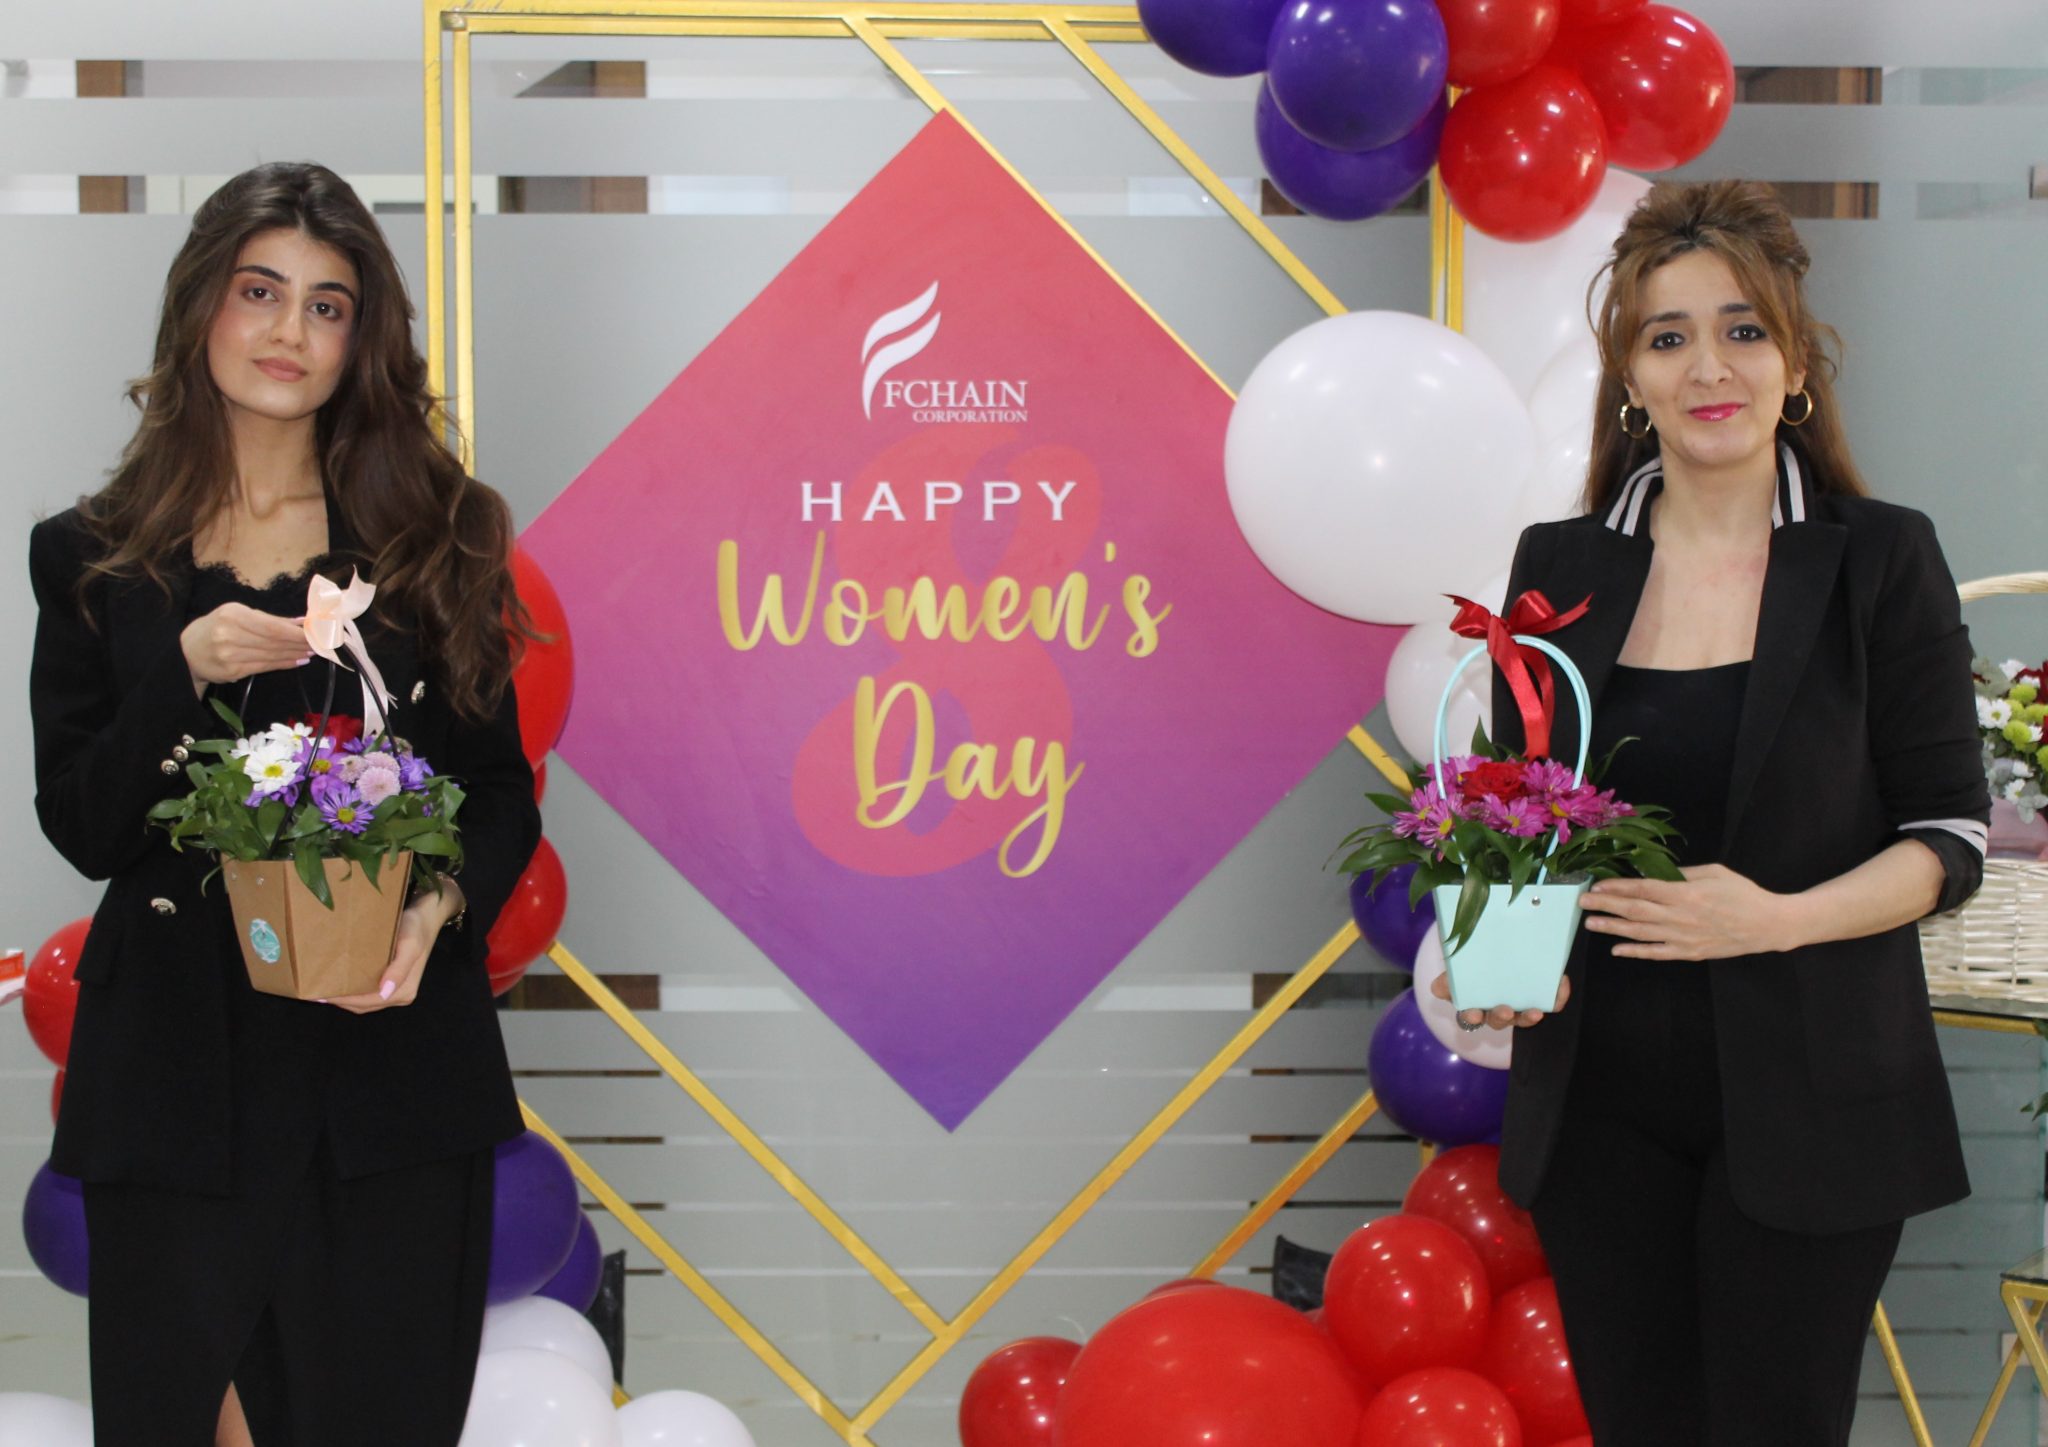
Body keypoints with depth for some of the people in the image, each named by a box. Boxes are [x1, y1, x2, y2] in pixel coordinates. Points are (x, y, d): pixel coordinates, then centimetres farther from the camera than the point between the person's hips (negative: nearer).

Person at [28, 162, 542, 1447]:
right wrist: (187, 675, -14)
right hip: (174, 1069, 0)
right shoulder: (96, 559, 7)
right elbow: (79, 829, 1)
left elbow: (503, 788, 8)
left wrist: (439, 908, -12)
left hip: (390, 1047, 0)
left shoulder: (436, 537, 7)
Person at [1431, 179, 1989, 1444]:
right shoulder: (1560, 568, 6)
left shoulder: (1882, 559, -2)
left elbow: (1952, 838, -3)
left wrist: (1774, 920, -19)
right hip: (1600, 1093, 3)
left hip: (1803, 1099, -3)